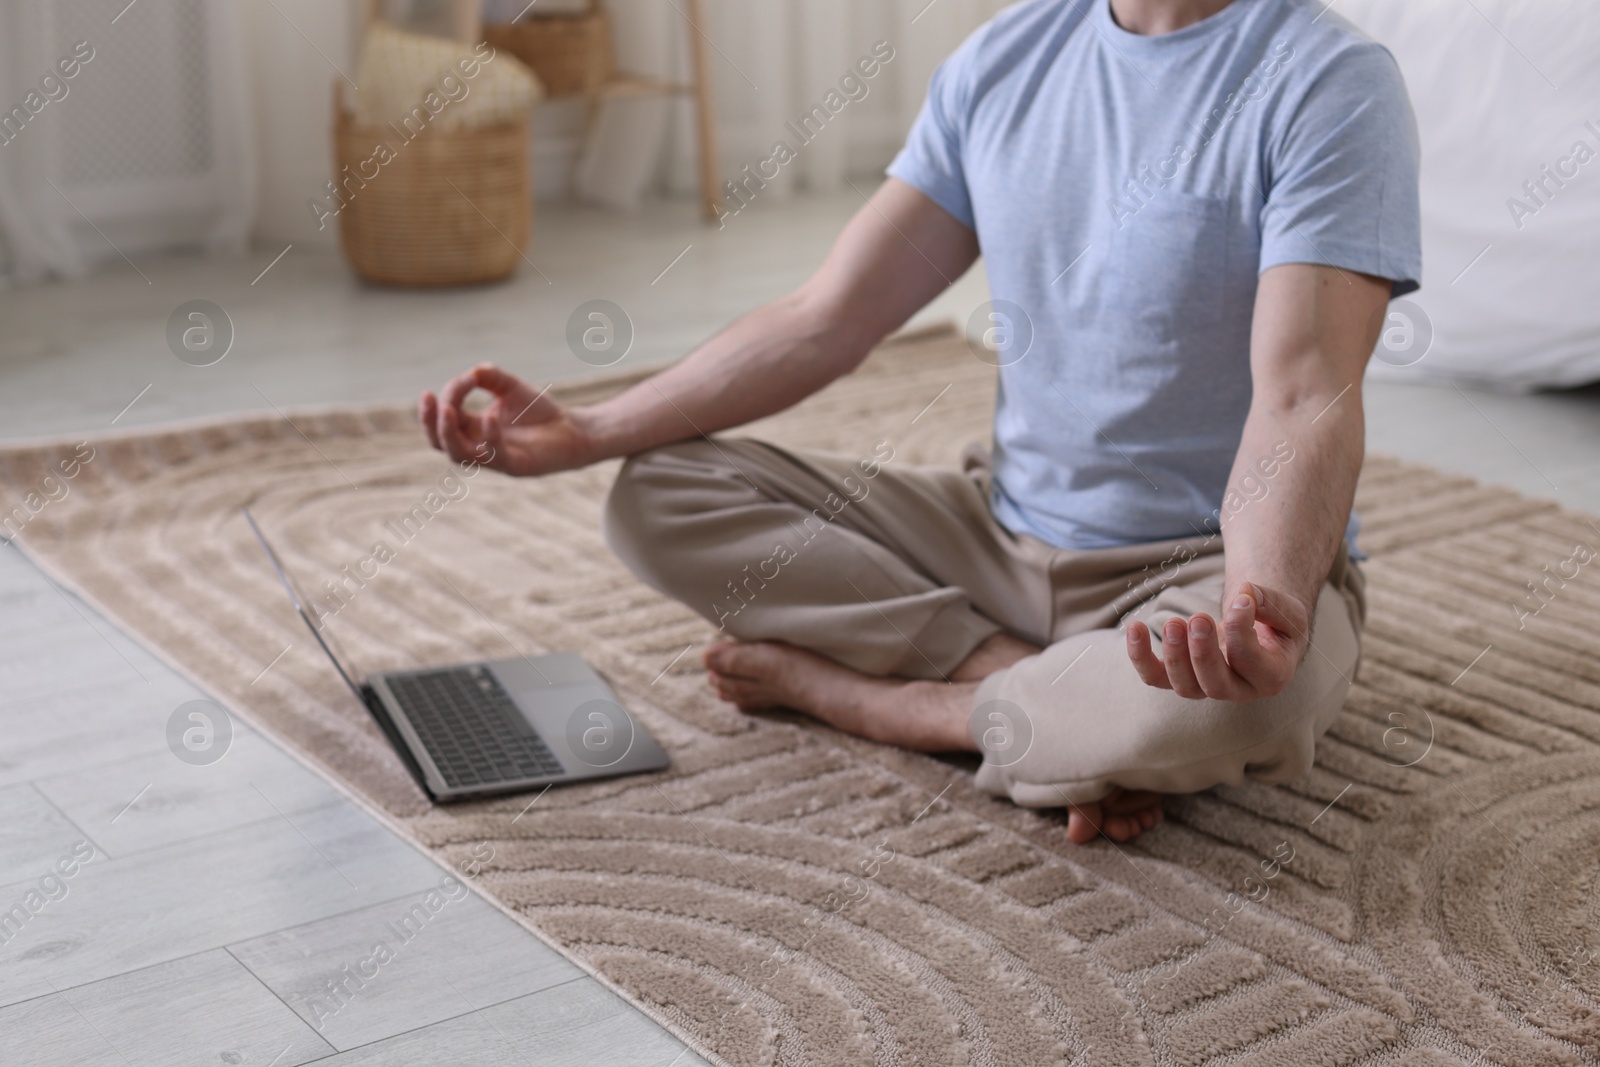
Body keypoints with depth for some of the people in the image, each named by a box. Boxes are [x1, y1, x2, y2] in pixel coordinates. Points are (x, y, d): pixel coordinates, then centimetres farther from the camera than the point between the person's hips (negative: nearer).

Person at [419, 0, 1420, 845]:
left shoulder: (1329, 82, -14)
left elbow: (1304, 398, -26)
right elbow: (827, 319, 4)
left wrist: (1267, 601, -47)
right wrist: (586, 431, -5)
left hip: (1214, 562, -5)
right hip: (1002, 530, 5)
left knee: (1245, 694, -40)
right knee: (657, 494, -5)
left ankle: (842, 685, -13)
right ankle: (1063, 702, -14)